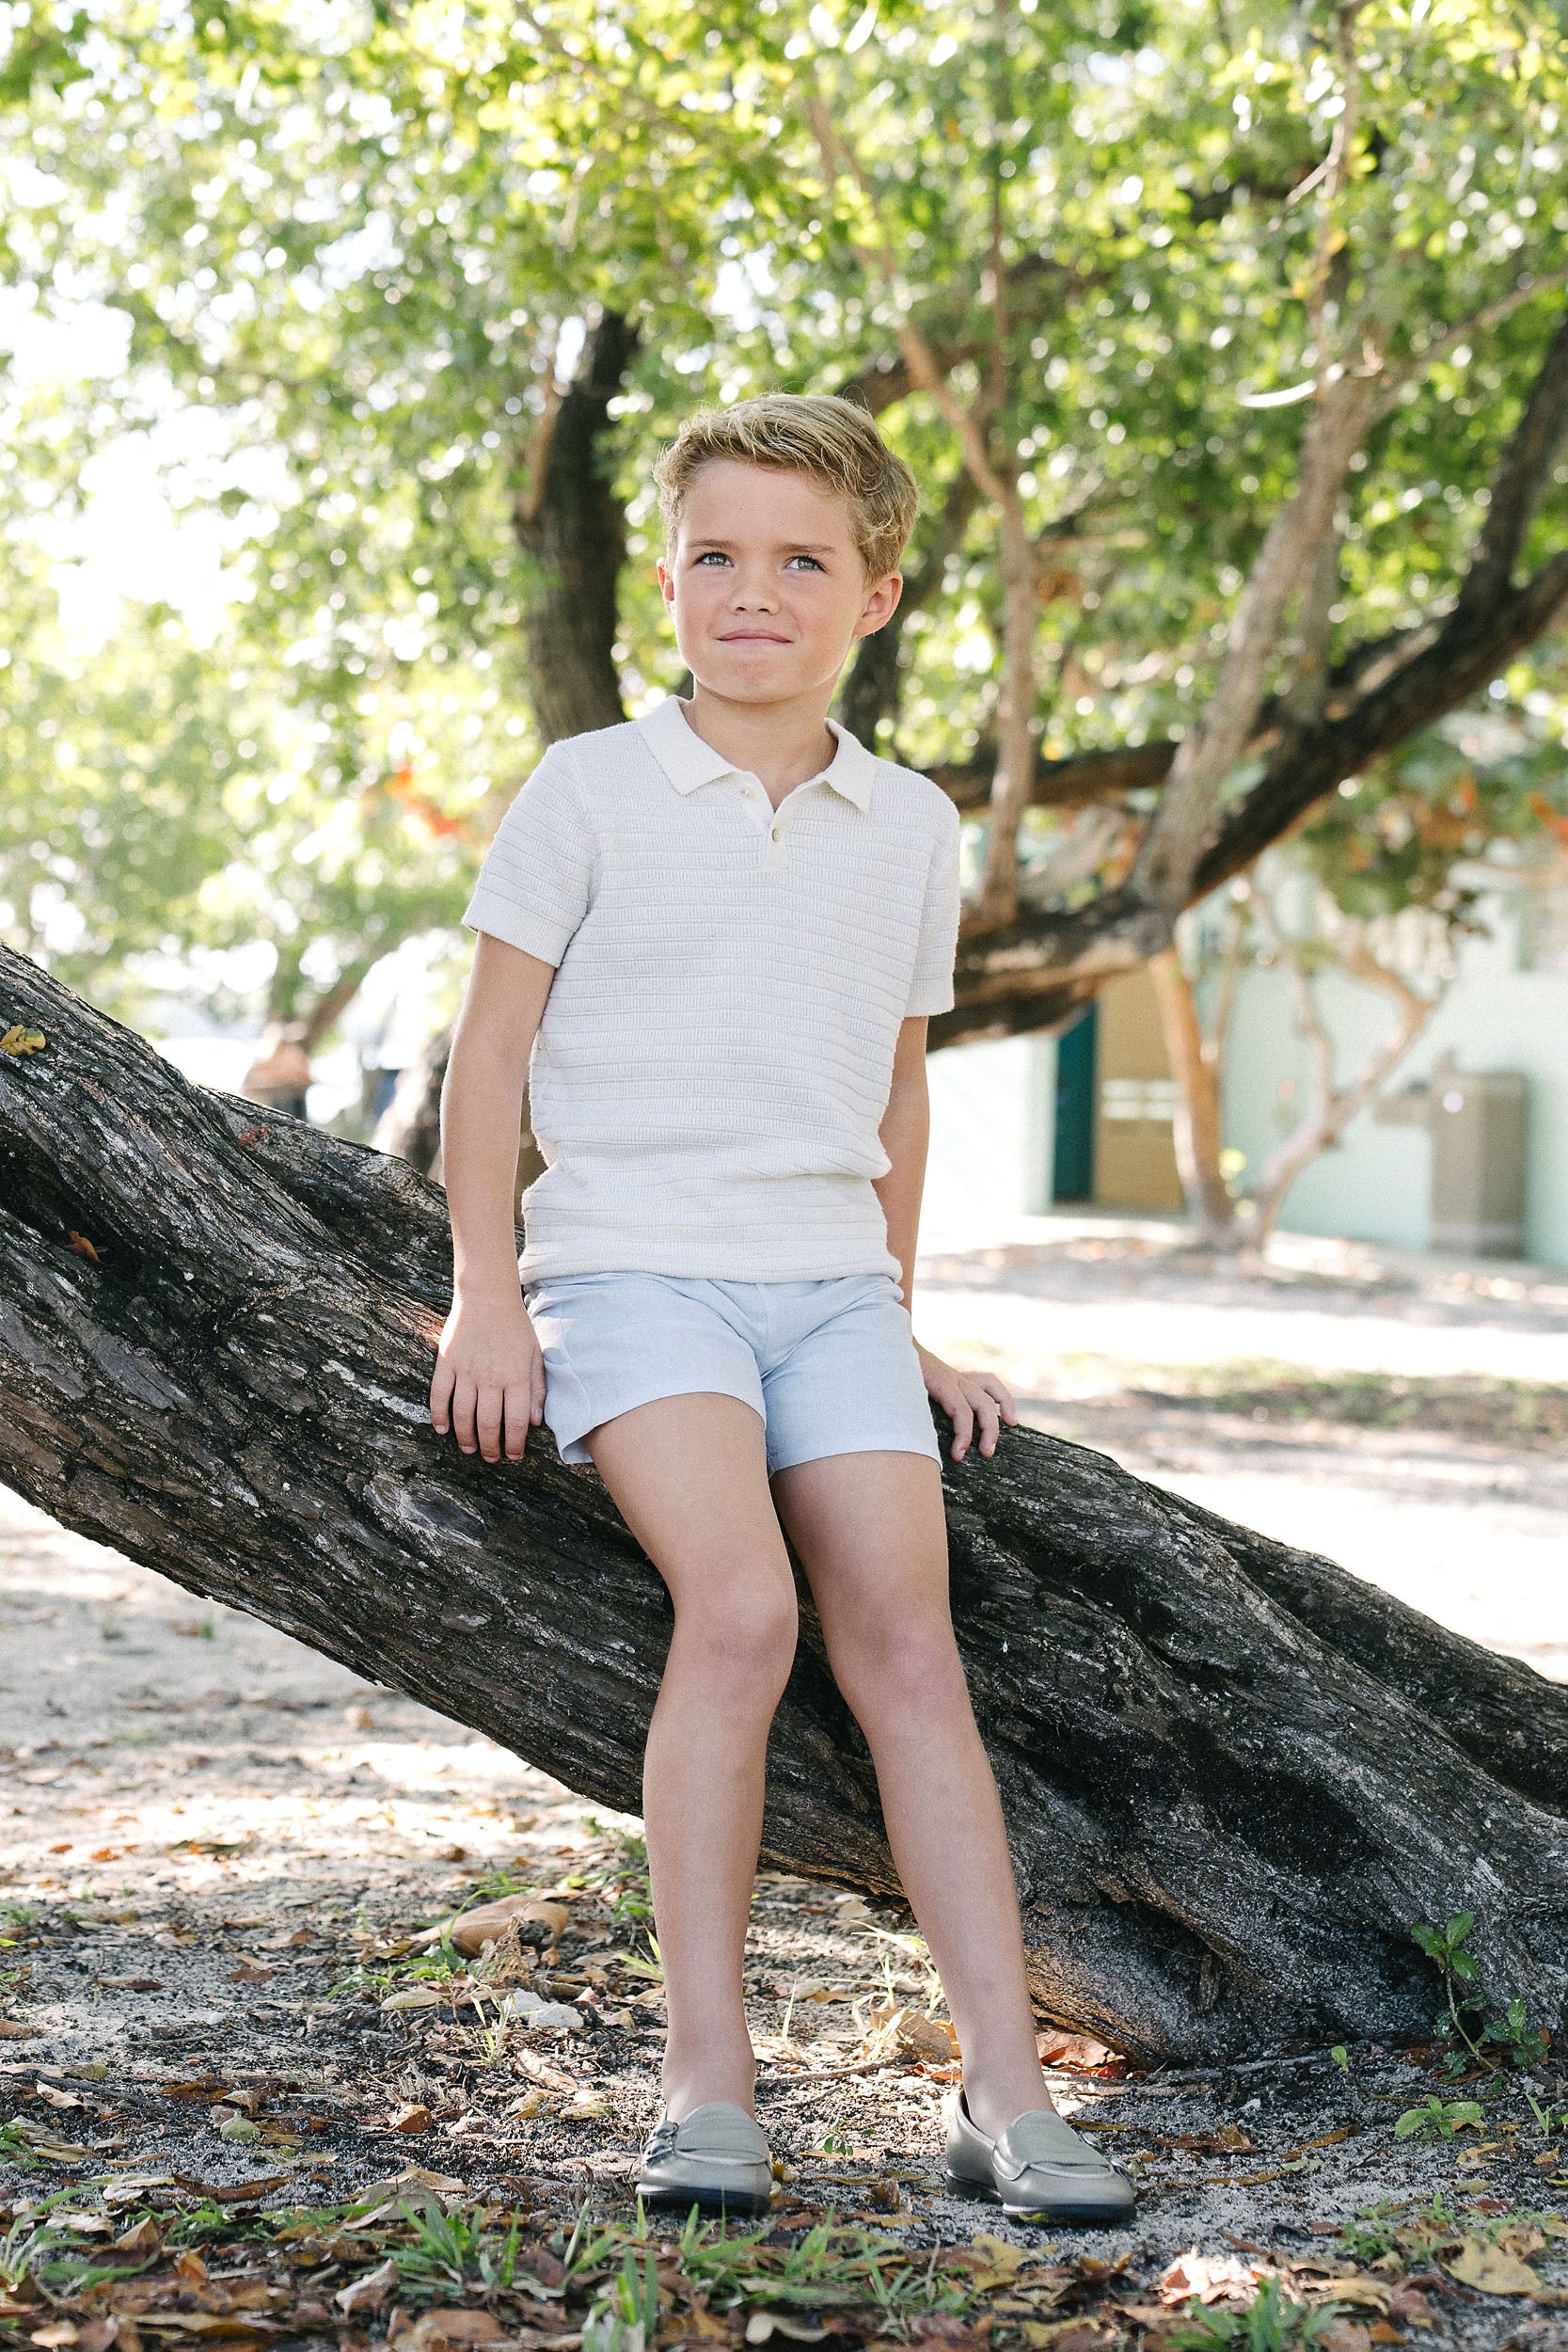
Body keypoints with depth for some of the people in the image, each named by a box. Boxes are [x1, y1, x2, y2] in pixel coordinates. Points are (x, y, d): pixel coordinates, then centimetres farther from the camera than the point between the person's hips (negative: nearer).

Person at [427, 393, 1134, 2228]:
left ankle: (1005, 2094, -8)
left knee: (906, 1639, -9)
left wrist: (897, 1318, 20)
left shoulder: (910, 830, 13)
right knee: (740, 1605, -24)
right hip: (633, 1263, -4)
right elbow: (490, 1048, 1)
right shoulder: (590, 792, 1)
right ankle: (704, 2085, -18)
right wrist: (485, 1297, -6)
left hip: (829, 1279, 4)